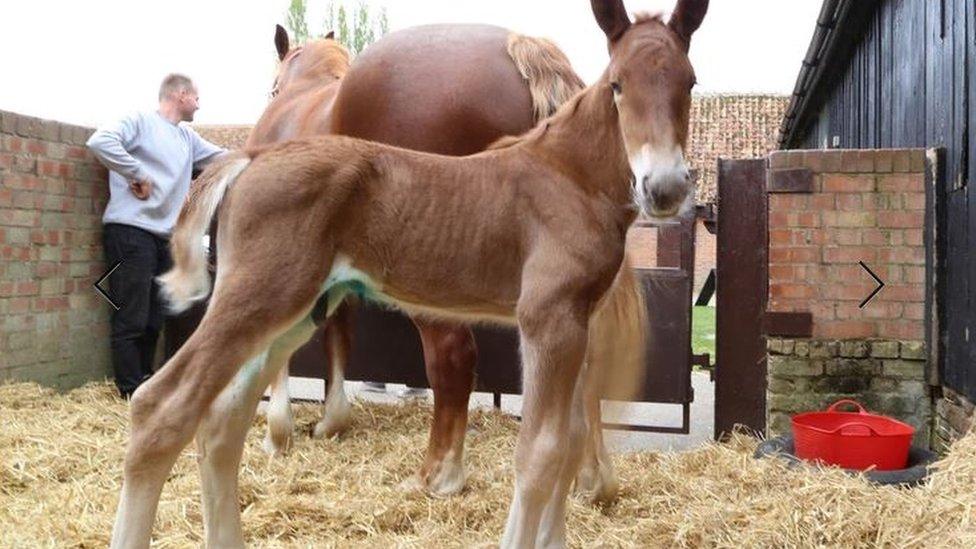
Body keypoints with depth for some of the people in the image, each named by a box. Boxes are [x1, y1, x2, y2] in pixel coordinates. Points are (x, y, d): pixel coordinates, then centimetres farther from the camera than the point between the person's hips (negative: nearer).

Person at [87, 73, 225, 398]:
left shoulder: (187, 138, 20)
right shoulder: (142, 121, -2)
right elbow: (100, 141, -17)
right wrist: (137, 174, -14)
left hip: (161, 237, 8)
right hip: (130, 233, -8)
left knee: (154, 320, 11)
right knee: (132, 320, -6)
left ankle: (144, 382, 20)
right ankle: (133, 392, -2)